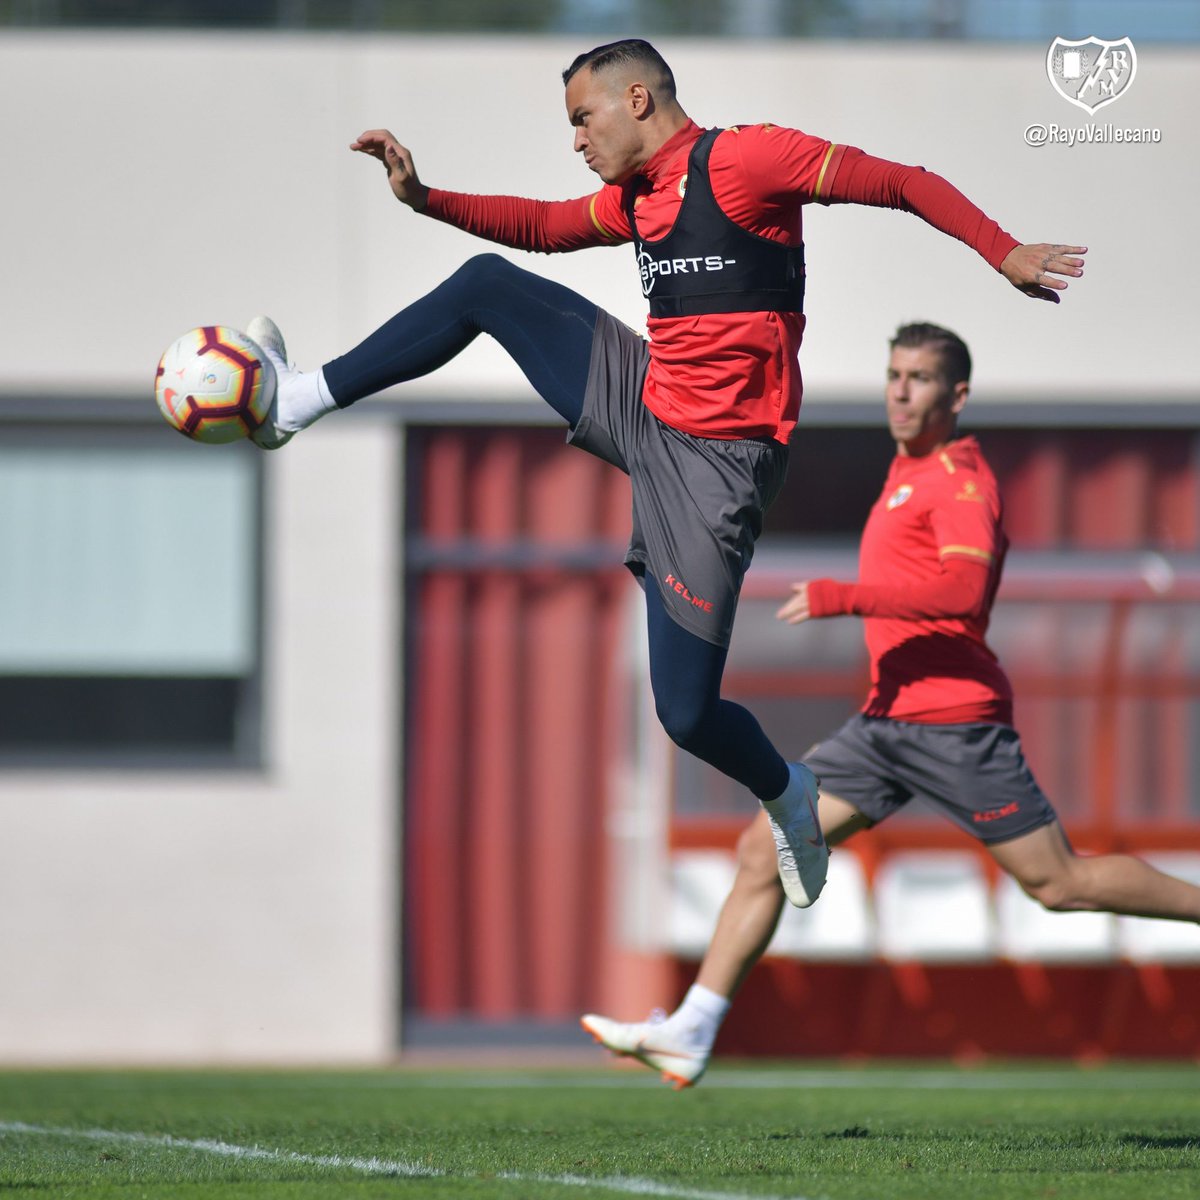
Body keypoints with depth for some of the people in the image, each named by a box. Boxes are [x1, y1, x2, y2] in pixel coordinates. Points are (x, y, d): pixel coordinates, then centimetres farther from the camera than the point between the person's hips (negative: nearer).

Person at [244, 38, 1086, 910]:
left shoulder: (741, 160, -15)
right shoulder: (635, 199, 10)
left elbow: (902, 183, -17)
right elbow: (540, 227, 27)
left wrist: (1005, 253, -25)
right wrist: (424, 200, 15)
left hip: (711, 461, -8)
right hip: (643, 406, 8)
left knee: (688, 715, -9)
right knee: (487, 283, 6)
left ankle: (787, 798, 23)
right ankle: (301, 401, 15)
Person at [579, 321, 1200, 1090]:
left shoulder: (957, 478, -10)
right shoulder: (909, 472, 18)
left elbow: (965, 588, -25)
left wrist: (842, 597, -25)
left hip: (951, 721, -9)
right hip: (887, 721, 9)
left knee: (1060, 883, -5)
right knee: (765, 849, 1)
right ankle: (690, 1036, 0)